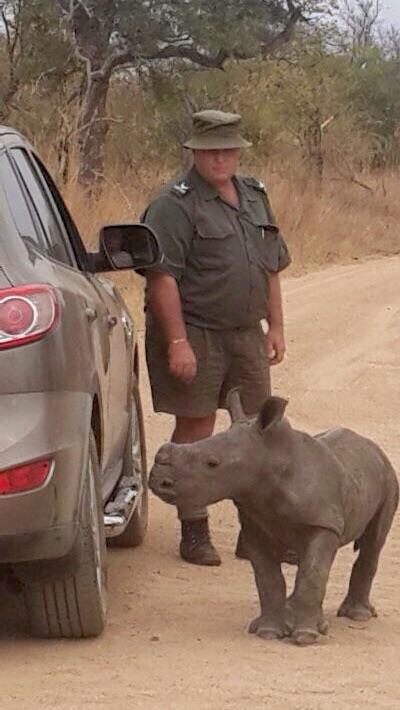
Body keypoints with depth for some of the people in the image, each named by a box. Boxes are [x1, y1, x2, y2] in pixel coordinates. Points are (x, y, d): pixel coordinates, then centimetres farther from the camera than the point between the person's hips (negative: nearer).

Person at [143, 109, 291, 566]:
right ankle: (194, 533, 5)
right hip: (195, 335, -7)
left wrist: (275, 326, 15)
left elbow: (271, 268, 21)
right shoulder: (175, 205, -11)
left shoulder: (255, 198, 14)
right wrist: (177, 342, -23)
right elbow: (162, 276, -18)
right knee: (196, 430, -3)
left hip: (247, 333, 7)